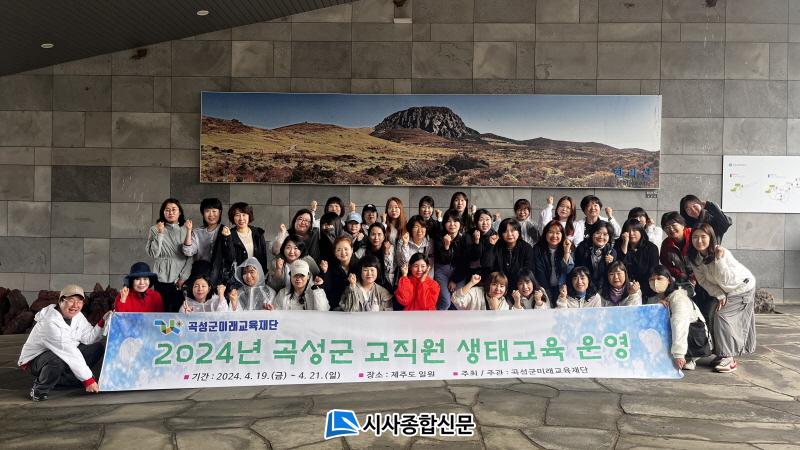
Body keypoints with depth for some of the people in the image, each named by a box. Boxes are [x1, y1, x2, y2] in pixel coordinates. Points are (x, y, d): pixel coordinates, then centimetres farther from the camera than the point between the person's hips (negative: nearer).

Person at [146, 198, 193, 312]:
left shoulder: (186, 230, 6)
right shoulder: (155, 229, 4)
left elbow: (190, 257, 3)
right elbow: (153, 253, -6)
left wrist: (183, 277, -5)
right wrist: (160, 234, -12)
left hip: (182, 280, 1)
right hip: (162, 279, -1)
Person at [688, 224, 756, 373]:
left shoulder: (722, 253, -33)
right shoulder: (693, 257, -16)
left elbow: (725, 280, -35)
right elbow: (703, 280, -10)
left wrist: (719, 260, -45)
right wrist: (719, 295, -18)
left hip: (743, 287, -6)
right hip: (726, 291, 6)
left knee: (722, 315, -18)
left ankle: (728, 358, -17)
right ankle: (737, 349, 40)